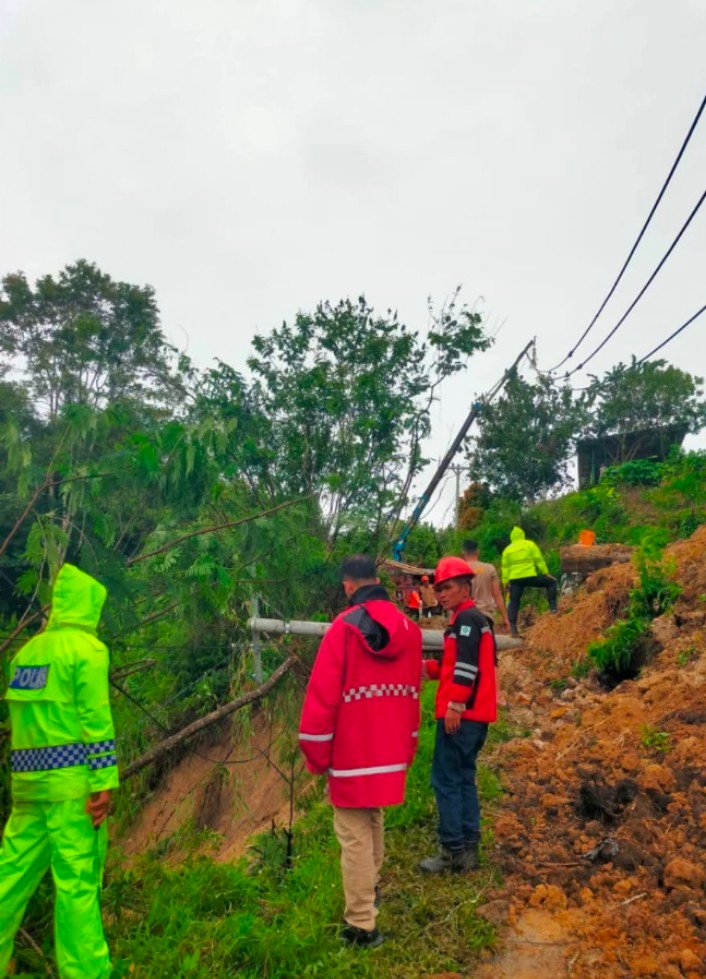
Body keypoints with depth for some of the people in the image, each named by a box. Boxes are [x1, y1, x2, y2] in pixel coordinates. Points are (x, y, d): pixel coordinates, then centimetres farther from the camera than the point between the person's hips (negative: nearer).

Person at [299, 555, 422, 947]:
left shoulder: (345, 627, -15)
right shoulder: (408, 627, 3)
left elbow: (323, 695, -15)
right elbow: (413, 694, 10)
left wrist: (317, 755, -4)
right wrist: (407, 749, 20)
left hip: (352, 754, -6)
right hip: (390, 754, 6)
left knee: (356, 837, 4)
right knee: (374, 824, 25)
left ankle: (361, 924, 12)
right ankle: (372, 890, 42)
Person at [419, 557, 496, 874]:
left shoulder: (465, 618, -12)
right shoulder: (475, 618, 18)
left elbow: (466, 665, -22)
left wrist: (455, 704, -23)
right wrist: (427, 667, 9)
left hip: (461, 714, -10)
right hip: (475, 714, 10)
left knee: (446, 780, -2)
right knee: (464, 778, 15)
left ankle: (454, 852, 4)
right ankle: (469, 849, 20)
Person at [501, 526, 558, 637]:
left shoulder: (507, 549, 13)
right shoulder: (529, 544, 5)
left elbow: (505, 567, 8)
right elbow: (539, 560, 0)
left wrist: (505, 581, 12)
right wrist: (546, 573, 4)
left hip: (515, 579, 3)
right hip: (530, 577, -3)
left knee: (514, 603, 9)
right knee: (551, 582, 17)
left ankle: (513, 628, 3)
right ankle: (553, 607, 7)